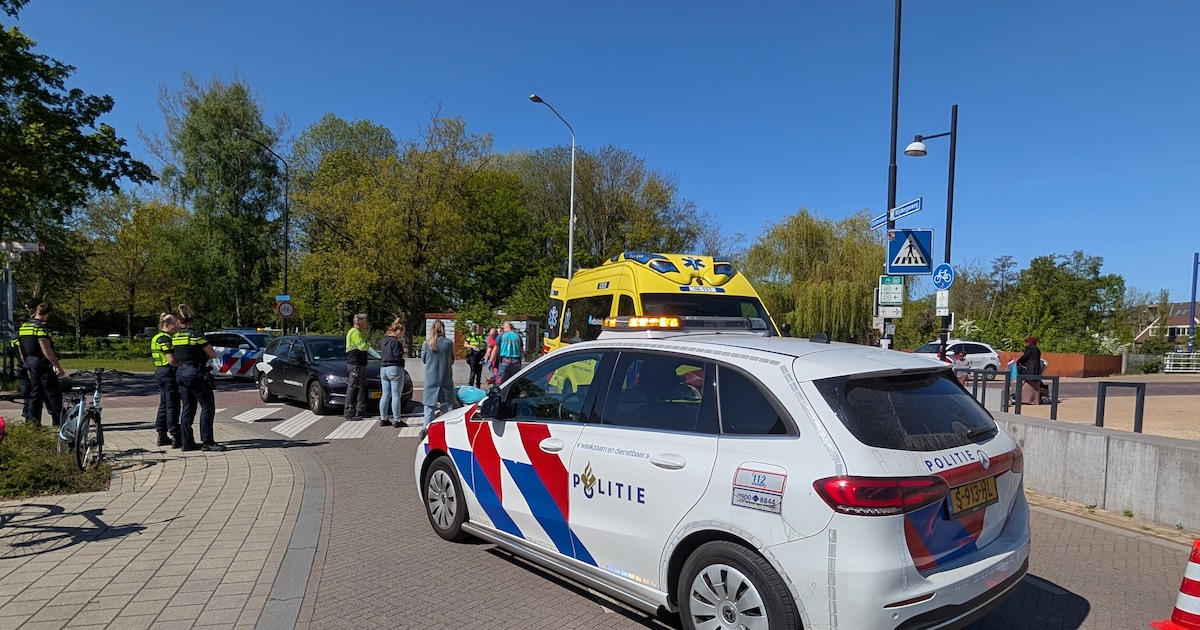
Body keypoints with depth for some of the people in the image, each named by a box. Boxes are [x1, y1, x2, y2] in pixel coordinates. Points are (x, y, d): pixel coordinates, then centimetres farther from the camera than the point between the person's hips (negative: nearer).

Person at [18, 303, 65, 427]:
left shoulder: (23, 327, 11)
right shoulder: (40, 328, -17)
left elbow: (21, 350, 17)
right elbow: (47, 351, -21)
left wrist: (27, 365, 25)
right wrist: (58, 367, -18)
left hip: (31, 364, 9)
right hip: (43, 364, -9)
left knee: (35, 394, 14)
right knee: (53, 394, -3)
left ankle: (33, 421, 16)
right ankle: (59, 422, -2)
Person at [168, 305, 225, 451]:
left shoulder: (174, 337, 6)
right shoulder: (196, 336, -13)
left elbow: (171, 360, 10)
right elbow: (213, 355, -8)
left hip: (181, 374, 7)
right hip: (196, 374, -7)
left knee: (187, 408, 12)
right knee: (208, 407, -2)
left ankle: (186, 442, 14)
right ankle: (207, 442, -5)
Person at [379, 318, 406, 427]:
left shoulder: (384, 341, 11)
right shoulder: (395, 341, -15)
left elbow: (381, 355, 17)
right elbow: (398, 357, -19)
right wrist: (403, 353, 1)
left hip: (383, 369, 8)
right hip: (395, 369, -8)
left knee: (385, 395, 13)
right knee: (396, 396, -3)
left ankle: (383, 419, 16)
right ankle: (397, 420, 0)